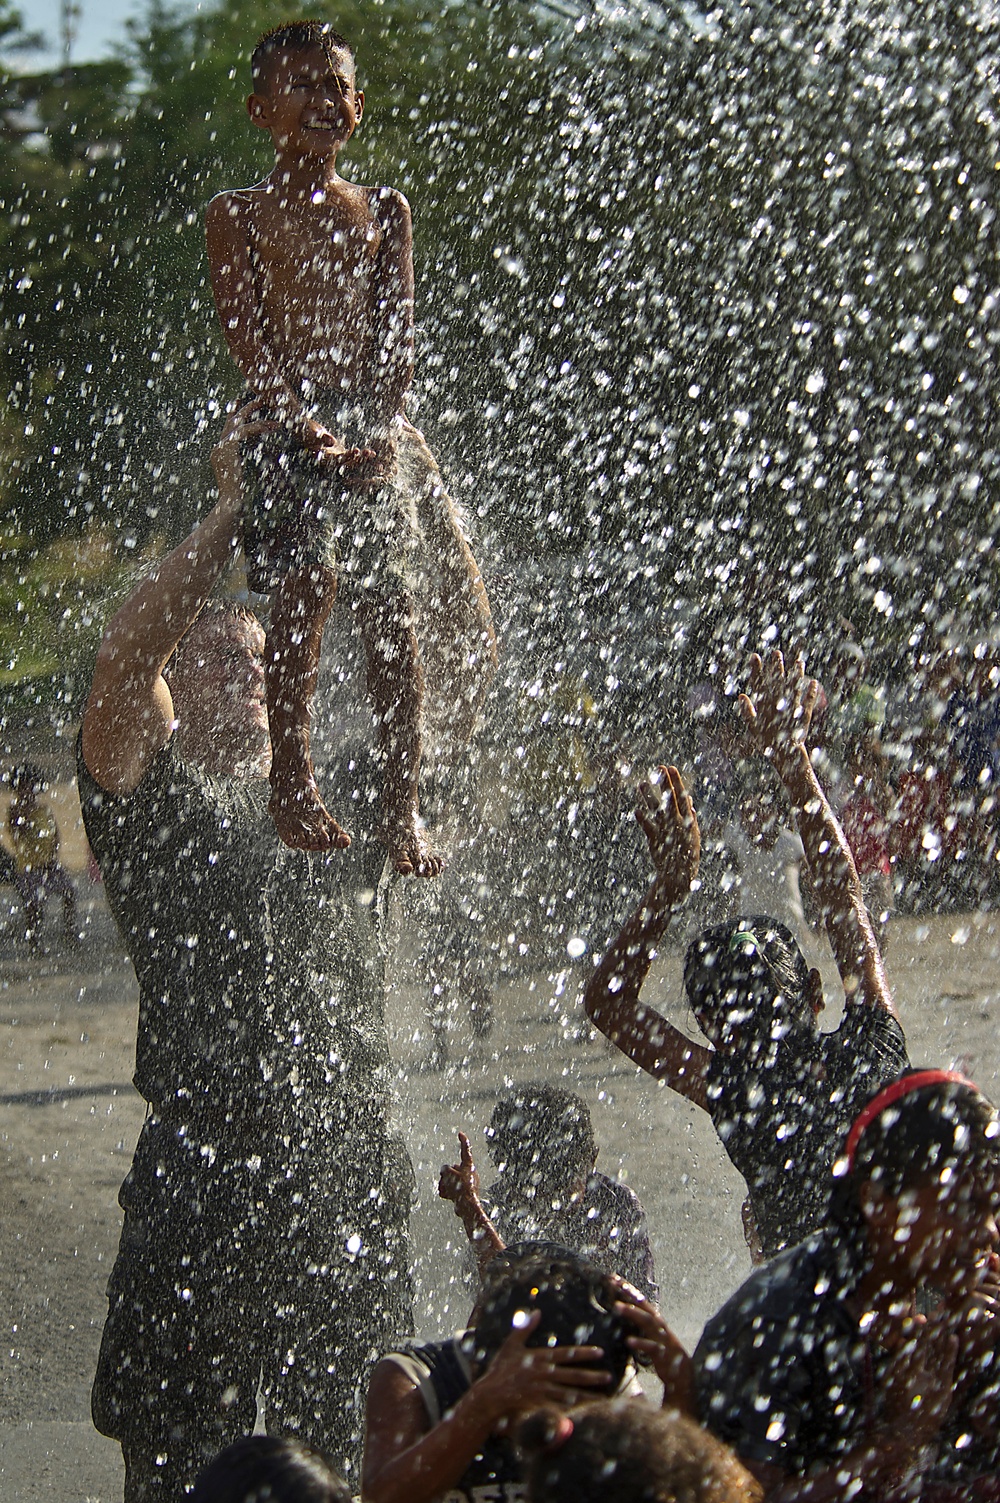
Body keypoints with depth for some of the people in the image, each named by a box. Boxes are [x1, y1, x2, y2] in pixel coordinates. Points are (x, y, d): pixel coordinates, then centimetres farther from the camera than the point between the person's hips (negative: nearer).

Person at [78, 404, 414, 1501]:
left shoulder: (339, 804, 18)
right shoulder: (151, 807, 4)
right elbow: (122, 658, -15)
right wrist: (235, 514, -19)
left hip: (353, 1184, 4)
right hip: (206, 1175, -4)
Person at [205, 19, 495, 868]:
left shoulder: (384, 211, 17)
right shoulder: (239, 216, 7)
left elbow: (397, 333, 8)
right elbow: (249, 340, -4)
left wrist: (382, 426, -9)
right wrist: (310, 428, -17)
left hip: (376, 426, 3)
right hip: (288, 425, -3)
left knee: (392, 609, -6)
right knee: (306, 581, -24)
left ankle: (403, 807, -1)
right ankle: (290, 776, -13)